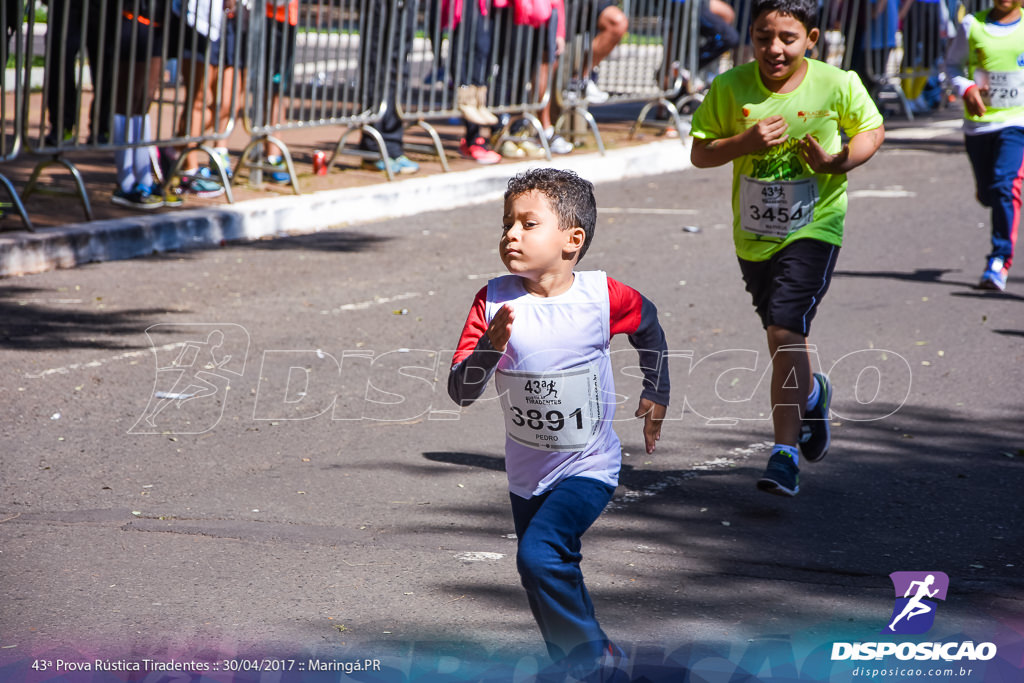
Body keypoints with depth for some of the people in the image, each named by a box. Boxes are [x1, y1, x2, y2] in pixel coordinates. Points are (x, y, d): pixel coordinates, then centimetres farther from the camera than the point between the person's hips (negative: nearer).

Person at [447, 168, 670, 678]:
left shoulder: (602, 297, -16)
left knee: (539, 555, -23)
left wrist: (656, 394, 15)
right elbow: (460, 392, -17)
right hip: (527, 473, 4)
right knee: (548, 582, 16)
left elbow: (647, 324, 9)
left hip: (588, 467, -4)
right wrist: (490, 346, -34)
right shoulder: (495, 301, -13)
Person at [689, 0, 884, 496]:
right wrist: (745, 143, -21)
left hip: (813, 229, -4)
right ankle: (812, 394, 51)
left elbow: (872, 130, 6)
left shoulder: (838, 85, -10)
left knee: (785, 334, -18)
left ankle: (785, 453, -14)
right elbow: (699, 153, -2)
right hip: (753, 235, 4)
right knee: (782, 338, 18)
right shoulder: (729, 89, -6)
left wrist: (841, 161, -14)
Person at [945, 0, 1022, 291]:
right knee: (987, 194, 10)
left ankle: (999, 263, -17)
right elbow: (950, 66, 9)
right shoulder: (972, 25, 3)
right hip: (978, 122, 2)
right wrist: (965, 88, -11)